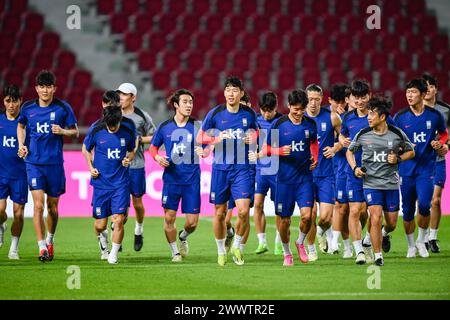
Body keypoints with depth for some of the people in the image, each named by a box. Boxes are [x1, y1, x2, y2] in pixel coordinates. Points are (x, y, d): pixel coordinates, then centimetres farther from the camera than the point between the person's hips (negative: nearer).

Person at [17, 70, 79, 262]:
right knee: (38, 205, -11)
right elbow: (21, 125, 22)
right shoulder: (28, 108, 2)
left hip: (55, 163, 0)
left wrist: (62, 131, -16)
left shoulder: (63, 108, -3)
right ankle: (42, 248, -11)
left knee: (52, 206, 10)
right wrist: (21, 144, 7)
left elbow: (75, 132, 4)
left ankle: (50, 241, 35)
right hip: (34, 162, 0)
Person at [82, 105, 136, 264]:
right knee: (100, 224, 3)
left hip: (121, 183, 0)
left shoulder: (128, 132, -4)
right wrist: (91, 167, 0)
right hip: (101, 183, 0)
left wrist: (128, 159, -7)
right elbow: (86, 148, 11)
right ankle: (102, 243, 37)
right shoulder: (96, 131, -6)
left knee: (118, 220, -12)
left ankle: (114, 254, 4)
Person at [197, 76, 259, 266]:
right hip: (220, 168, 0)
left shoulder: (249, 114, 3)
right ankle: (221, 251, 22)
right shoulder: (215, 113, -2)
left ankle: (237, 246, 10)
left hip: (243, 168, 0)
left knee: (243, 211, -13)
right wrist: (217, 138, -14)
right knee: (220, 212, 5)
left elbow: (256, 131, 21)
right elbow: (200, 138, 3)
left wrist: (253, 137, -2)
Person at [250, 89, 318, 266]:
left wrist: (315, 157, 8)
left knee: (306, 215, -14)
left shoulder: (310, 124, 3)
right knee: (284, 219, 3)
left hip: (305, 177, 1)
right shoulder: (278, 124, -5)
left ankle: (301, 243, 15)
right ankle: (287, 253, 25)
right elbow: (267, 148, 2)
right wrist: (280, 151, -16)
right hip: (285, 178, -1)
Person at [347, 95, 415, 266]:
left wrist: (398, 159, -9)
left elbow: (411, 152, 10)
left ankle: (384, 234, 44)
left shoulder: (397, 134, -3)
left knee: (391, 223, 7)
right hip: (371, 183, -1)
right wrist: (355, 167, -5)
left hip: (391, 184, 1)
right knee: (376, 218, -15)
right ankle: (378, 256, -3)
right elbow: (350, 151, 12)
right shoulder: (363, 134, -3)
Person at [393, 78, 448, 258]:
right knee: (407, 210, 3)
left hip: (427, 167, -1)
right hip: (406, 169, 1)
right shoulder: (400, 117, 0)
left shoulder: (435, 115, 1)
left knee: (424, 205, -16)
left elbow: (444, 133, 20)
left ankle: (421, 241, 7)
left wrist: (440, 144, -1)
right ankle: (411, 246, 21)